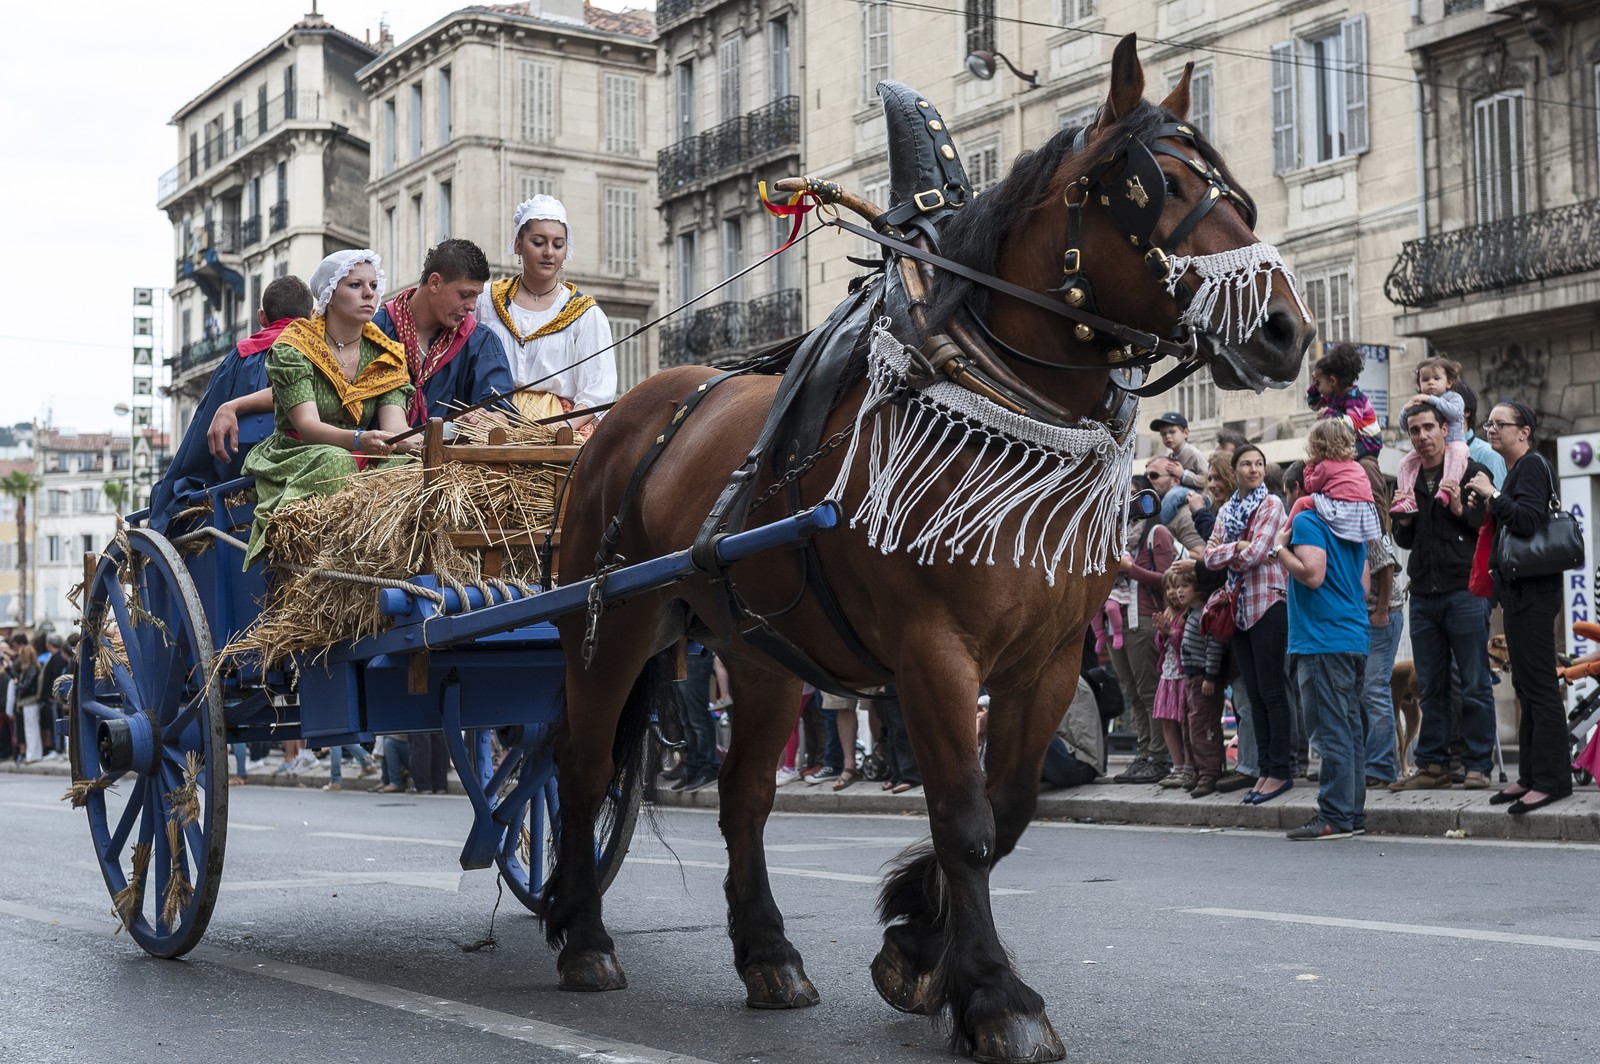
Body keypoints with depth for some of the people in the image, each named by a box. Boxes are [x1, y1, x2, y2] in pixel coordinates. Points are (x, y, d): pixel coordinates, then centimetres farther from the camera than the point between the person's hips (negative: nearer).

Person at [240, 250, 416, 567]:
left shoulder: (386, 355, 11)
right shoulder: (292, 347, -4)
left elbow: (394, 424, -5)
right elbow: (307, 426, -18)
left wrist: (413, 443, -31)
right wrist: (359, 440, -39)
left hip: (362, 468, 4)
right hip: (294, 464, -4)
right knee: (334, 460, -36)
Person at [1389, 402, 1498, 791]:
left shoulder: (1470, 472, 0)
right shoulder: (1407, 480, 14)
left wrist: (1461, 510, -15)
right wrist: (1404, 519, 1)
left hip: (1464, 593, -5)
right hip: (1423, 595, 5)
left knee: (1475, 686, -3)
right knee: (1431, 686, 8)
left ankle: (1477, 765, 2)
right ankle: (1433, 765, 13)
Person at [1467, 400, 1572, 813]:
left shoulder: (1532, 466, -10)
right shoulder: (1517, 470, 19)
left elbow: (1528, 520, -24)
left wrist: (1492, 495, -16)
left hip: (1532, 590, -10)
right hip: (1519, 589, 10)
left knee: (1539, 686, -10)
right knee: (1526, 686, 12)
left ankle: (1551, 779, -8)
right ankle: (1530, 776, 16)